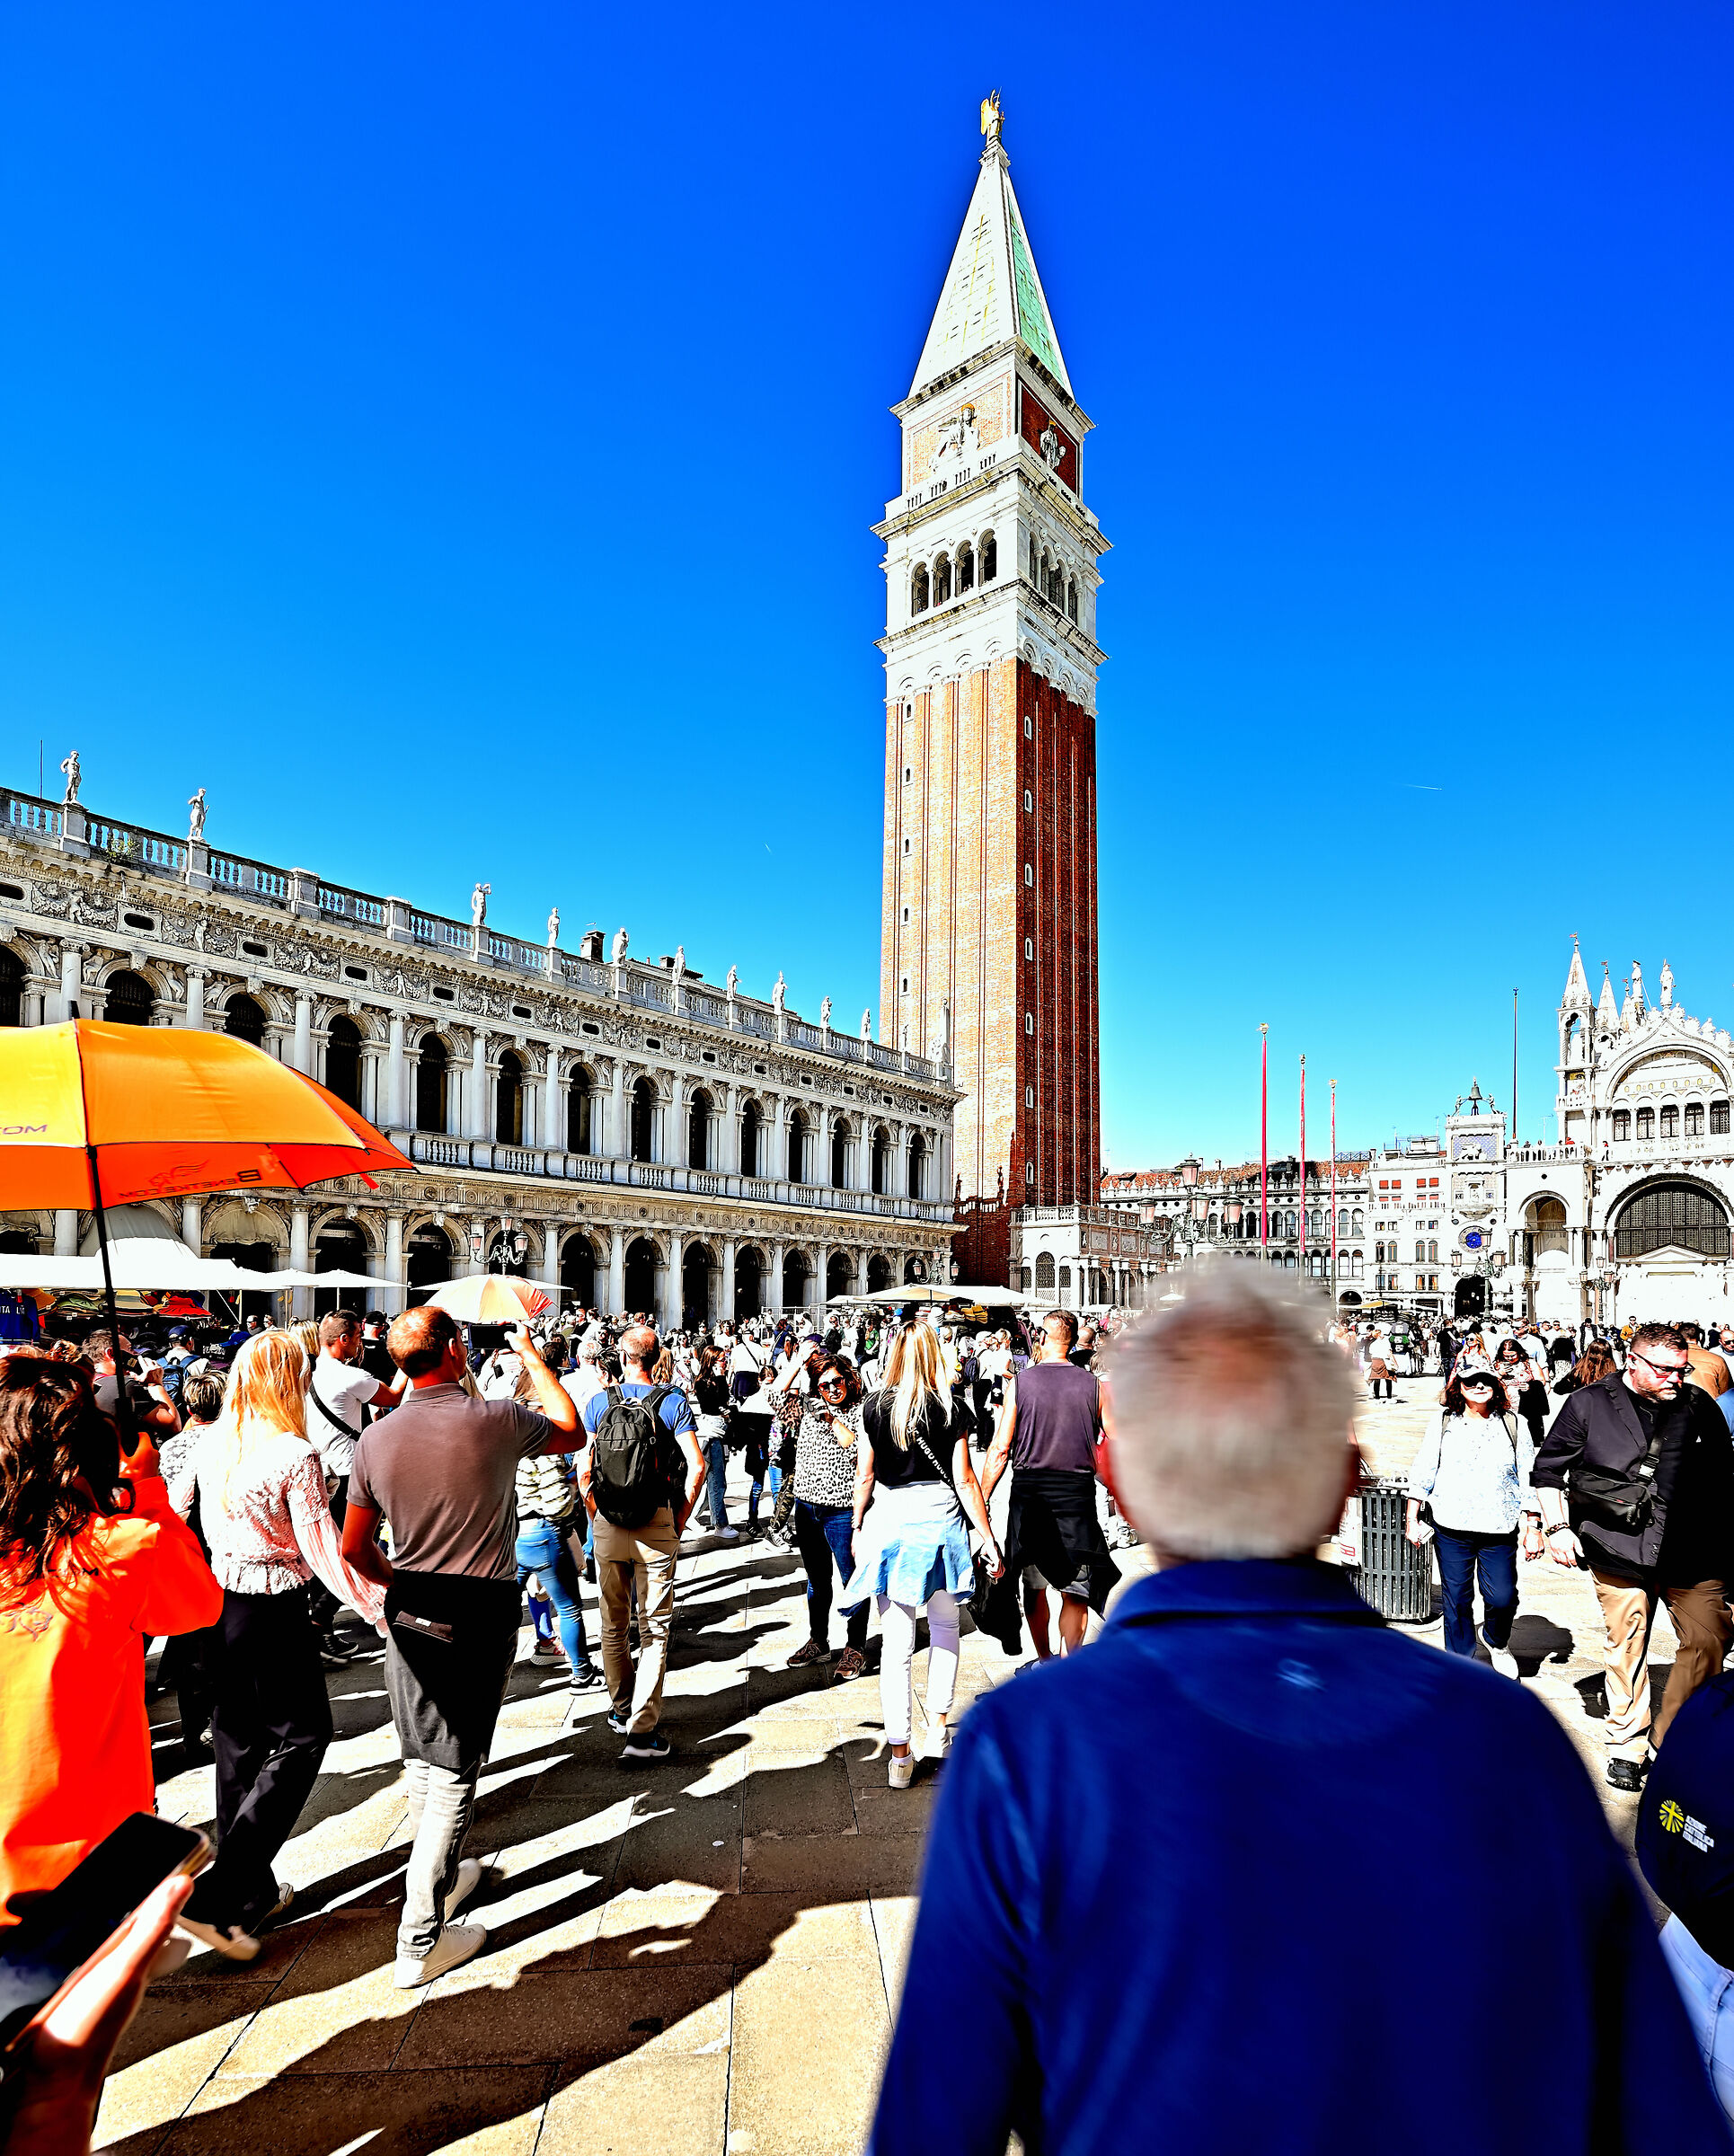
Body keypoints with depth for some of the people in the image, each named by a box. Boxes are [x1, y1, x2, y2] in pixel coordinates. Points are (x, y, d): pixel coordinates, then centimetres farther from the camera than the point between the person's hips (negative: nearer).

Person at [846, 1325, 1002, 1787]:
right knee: (945, 1627, 21)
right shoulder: (950, 1409, -5)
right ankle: (938, 1730, 27)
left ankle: (899, 1754, 10)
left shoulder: (875, 1407, -2)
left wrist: (857, 1528, 16)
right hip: (940, 1520, 0)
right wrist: (988, 1539, 1)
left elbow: (864, 1476, 2)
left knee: (896, 1641, 5)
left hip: (889, 1522, 1)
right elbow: (965, 1480, -5)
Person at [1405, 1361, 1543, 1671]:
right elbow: (1422, 1471, 6)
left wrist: (1533, 1527, 5)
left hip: (1499, 1530, 0)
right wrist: (1412, 1520, 3)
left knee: (1503, 1598, -3)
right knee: (1457, 1600, 5)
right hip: (1452, 1528, 0)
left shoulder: (1513, 1425, 5)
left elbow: (1528, 1479, 9)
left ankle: (1496, 1641, 30)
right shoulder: (1441, 1422, 4)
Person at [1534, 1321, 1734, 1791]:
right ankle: (1625, 1747, 24)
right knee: (1627, 1650, 8)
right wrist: (1557, 1526, -2)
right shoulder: (1589, 1404, -3)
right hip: (1619, 1554, -2)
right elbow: (1548, 1468, 5)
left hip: (1693, 1556, 2)